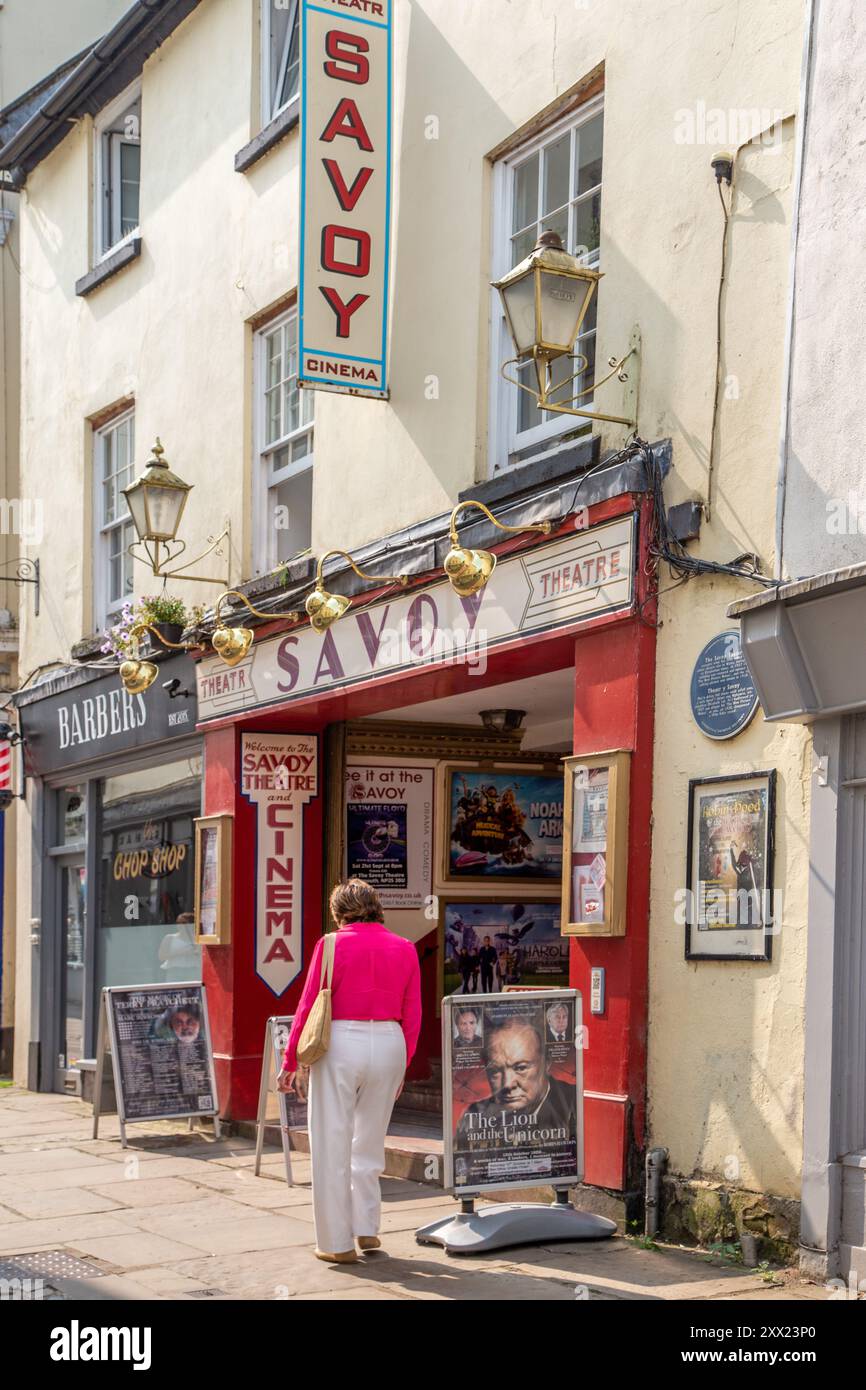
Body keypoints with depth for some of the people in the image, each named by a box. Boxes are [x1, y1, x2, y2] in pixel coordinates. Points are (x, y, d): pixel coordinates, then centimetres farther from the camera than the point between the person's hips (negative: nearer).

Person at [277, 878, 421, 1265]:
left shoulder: (332, 944, -4)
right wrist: (402, 1065, 18)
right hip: (388, 1045, 4)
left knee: (332, 1146, 6)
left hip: (340, 1044, -4)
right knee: (369, 1142, 21)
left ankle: (337, 1242, 10)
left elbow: (309, 1007, -4)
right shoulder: (404, 949, 6)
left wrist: (292, 1063, 3)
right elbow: (412, 1017, 7)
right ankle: (366, 1228, 23)